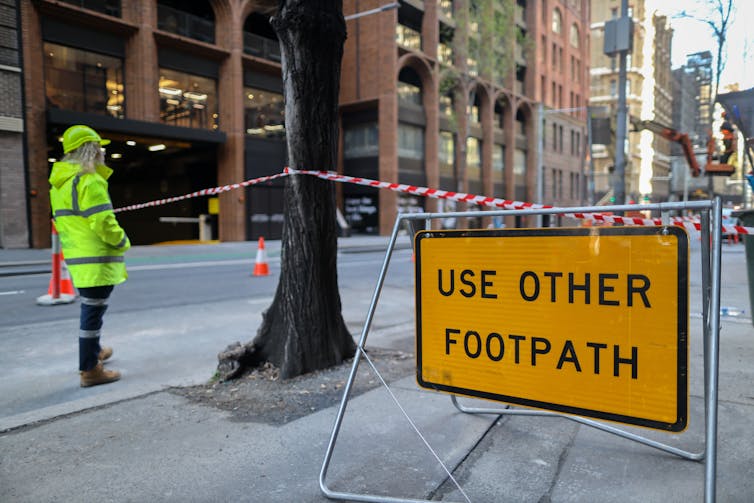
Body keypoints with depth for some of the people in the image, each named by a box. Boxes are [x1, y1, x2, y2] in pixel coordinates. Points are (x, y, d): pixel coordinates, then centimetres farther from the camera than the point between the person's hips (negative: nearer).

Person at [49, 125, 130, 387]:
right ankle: (90, 370, 7)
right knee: (93, 311, -2)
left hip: (77, 256, 10)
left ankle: (93, 352, 43)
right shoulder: (90, 181, -17)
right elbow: (103, 222, -22)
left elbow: (62, 219, 20)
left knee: (90, 308, 24)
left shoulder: (60, 181, 15)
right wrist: (122, 242, -7)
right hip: (97, 259, -10)